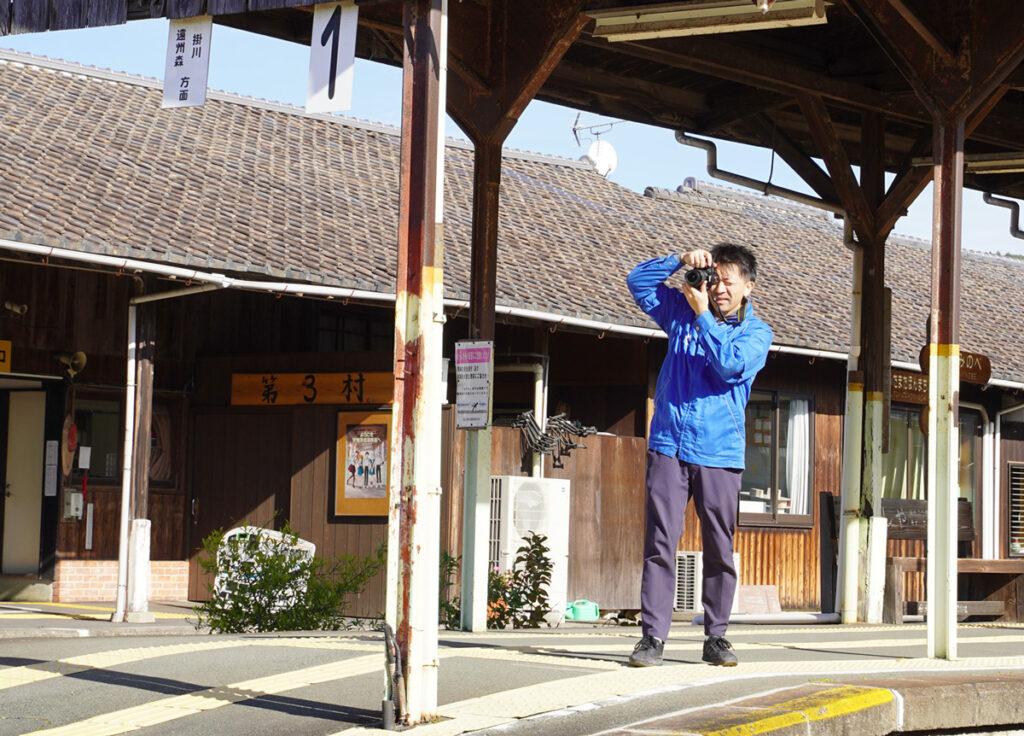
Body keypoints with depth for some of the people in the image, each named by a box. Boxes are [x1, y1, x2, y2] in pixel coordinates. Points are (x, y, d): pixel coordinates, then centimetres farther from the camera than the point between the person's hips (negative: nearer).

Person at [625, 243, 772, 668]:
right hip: (669, 446, 1)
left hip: (719, 452, -1)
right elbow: (638, 282, 14)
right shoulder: (683, 312, 14)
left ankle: (716, 637, 12)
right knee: (660, 541, -6)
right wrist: (680, 261, 2)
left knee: (719, 548, 3)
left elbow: (731, 365, -12)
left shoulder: (756, 333, 6)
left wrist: (701, 315, -9)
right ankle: (653, 636, -6)